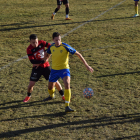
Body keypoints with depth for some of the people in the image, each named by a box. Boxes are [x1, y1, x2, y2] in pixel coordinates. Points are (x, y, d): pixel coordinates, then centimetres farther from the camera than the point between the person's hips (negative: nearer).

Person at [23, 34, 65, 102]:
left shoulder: (41, 43, -9)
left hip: (46, 66, 2)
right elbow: (32, 61, -20)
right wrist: (42, 61, -29)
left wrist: (46, 52, -16)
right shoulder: (29, 49, -15)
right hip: (37, 67, -1)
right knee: (31, 83, -6)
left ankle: (63, 95, 14)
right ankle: (28, 96, 23)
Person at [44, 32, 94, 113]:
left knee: (67, 84, -28)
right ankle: (51, 96, 54)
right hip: (54, 69, 5)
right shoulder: (51, 47, -4)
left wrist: (86, 65, -16)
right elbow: (48, 55, 19)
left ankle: (67, 106, -25)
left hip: (64, 69, -5)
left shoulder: (65, 46, -19)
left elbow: (78, 54, -15)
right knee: (50, 86, 16)